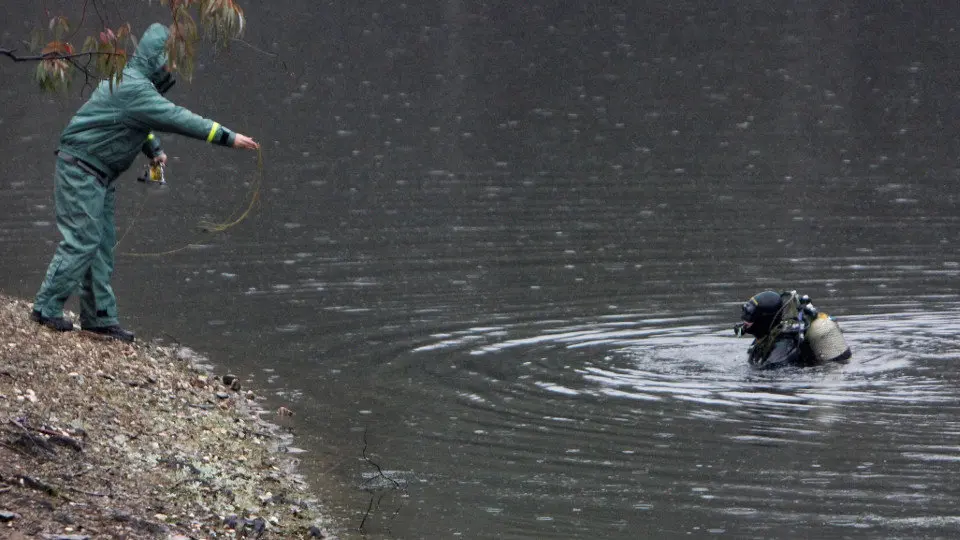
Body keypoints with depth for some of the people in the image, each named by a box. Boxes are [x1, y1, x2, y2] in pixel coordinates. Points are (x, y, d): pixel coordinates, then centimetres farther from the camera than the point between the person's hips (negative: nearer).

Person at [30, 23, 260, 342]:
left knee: (102, 244, 9)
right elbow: (178, 120, -26)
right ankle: (47, 308, -5)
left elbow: (142, 123, 27)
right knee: (81, 241, -10)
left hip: (100, 174, 10)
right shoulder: (133, 88, -23)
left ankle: (100, 317, 11)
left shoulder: (133, 81, 10)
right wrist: (229, 138, -25)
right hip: (80, 169, -10)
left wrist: (154, 150, 9)